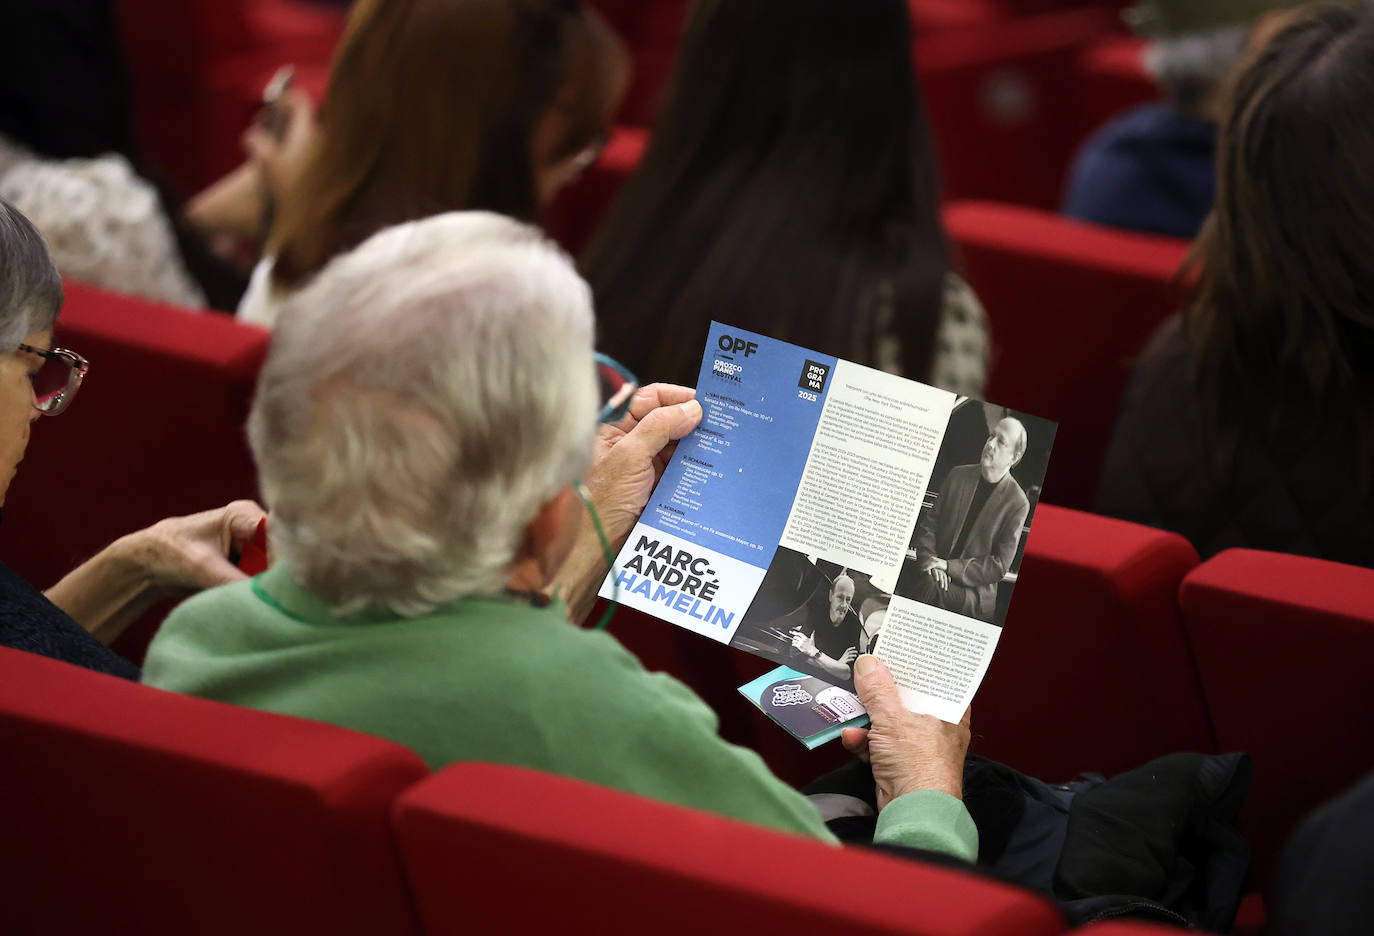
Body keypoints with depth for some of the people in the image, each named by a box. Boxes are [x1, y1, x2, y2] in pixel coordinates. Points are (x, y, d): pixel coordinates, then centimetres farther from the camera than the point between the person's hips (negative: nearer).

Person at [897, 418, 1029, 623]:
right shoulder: (958, 475, 10)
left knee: (930, 589, -33)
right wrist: (929, 560, -9)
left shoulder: (1018, 504, -5)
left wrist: (948, 566, -13)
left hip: (974, 592, -4)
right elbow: (929, 523, 11)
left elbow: (999, 566, -6)